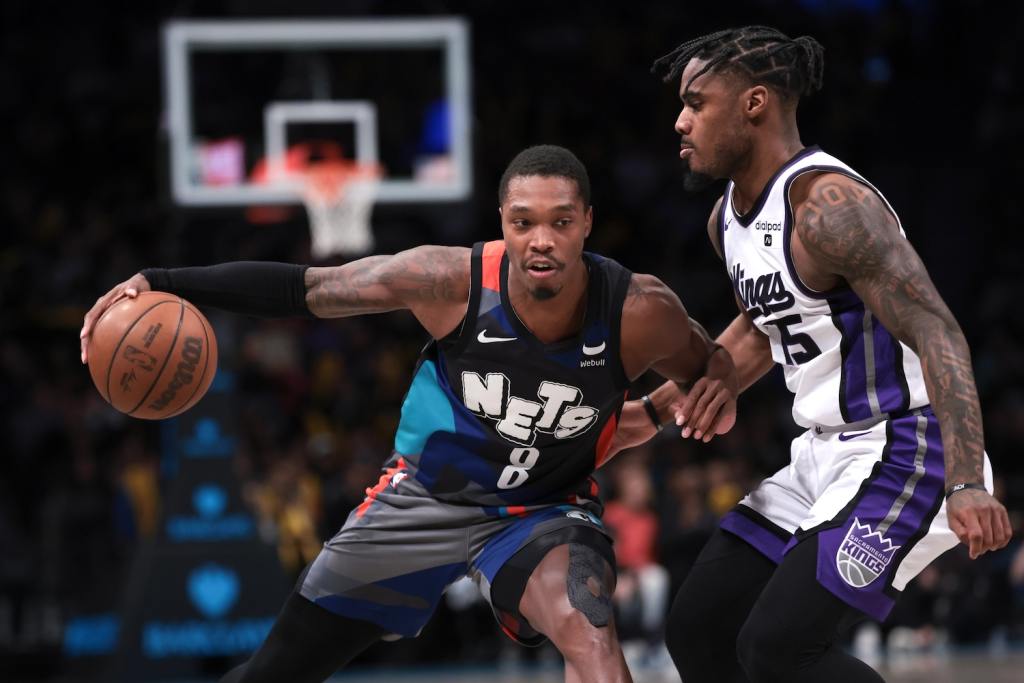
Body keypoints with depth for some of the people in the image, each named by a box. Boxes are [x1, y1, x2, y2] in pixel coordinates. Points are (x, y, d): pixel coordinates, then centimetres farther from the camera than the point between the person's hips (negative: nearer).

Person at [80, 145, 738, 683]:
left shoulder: (638, 311, -23)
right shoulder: (452, 281, -26)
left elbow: (706, 362, 1)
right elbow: (305, 287, -15)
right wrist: (163, 283, -22)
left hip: (542, 509, -1)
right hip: (424, 496, 1)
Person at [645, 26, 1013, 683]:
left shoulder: (829, 206, -21)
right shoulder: (730, 216, 8)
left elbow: (937, 335, -28)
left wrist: (966, 484, -39)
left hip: (904, 456, -10)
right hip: (824, 456, 10)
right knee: (698, 627, 8)